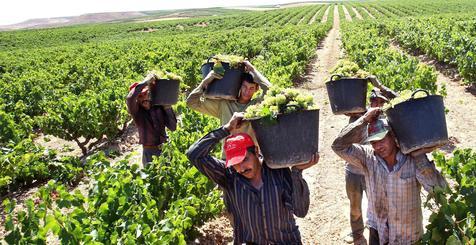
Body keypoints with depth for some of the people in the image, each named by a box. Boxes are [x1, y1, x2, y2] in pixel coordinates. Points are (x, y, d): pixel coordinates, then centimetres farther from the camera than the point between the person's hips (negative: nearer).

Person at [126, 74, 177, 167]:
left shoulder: (158, 107, -1)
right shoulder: (137, 111, -9)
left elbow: (173, 127, -2)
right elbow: (129, 99, -33)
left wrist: (168, 108, -11)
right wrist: (144, 82, -30)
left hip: (164, 149, 3)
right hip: (149, 152, -3)